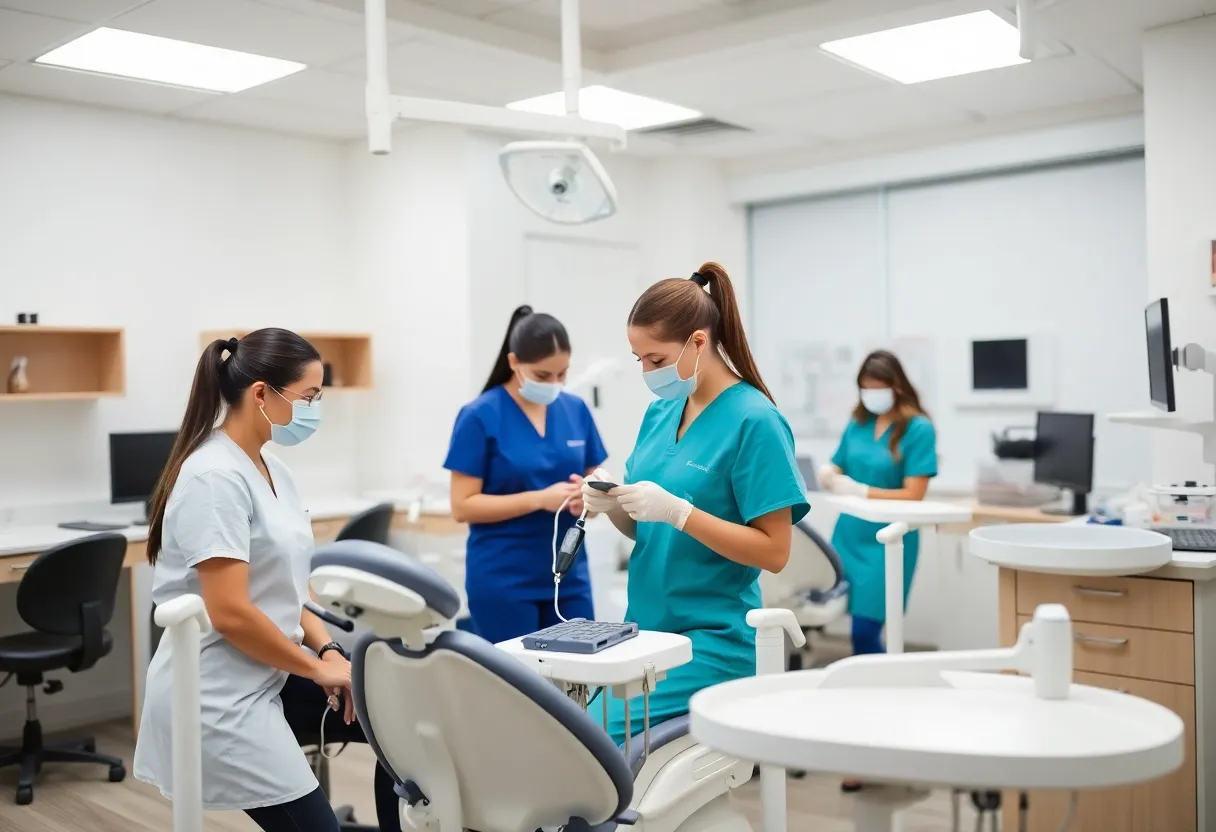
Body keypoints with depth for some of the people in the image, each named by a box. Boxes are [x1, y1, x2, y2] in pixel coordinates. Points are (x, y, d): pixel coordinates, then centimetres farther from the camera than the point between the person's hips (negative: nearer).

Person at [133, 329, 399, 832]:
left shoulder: (271, 469, 8)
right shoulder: (215, 477, -21)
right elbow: (231, 614, -25)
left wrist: (327, 648, -1)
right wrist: (318, 667, -13)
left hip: (270, 674, 9)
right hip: (219, 694, -9)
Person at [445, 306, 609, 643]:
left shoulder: (577, 410, 5)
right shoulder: (480, 417, -8)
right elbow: (463, 506, -11)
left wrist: (586, 497, -13)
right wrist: (540, 499, -21)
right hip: (503, 582, -4)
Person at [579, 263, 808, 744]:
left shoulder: (754, 421, -13)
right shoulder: (660, 413, 8)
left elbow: (774, 551, -14)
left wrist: (678, 511, -23)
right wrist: (613, 505, -6)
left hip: (711, 640, -7)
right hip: (645, 628, 7)